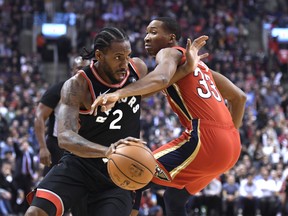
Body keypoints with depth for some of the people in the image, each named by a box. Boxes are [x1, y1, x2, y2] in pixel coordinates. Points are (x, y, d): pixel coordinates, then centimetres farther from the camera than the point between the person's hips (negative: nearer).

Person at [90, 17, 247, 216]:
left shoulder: (169, 53, 2)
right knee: (174, 198, 24)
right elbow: (239, 97, 30)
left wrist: (118, 94, -35)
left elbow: (161, 78, -24)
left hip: (203, 139, -9)